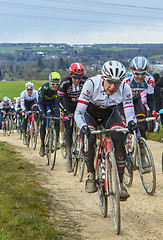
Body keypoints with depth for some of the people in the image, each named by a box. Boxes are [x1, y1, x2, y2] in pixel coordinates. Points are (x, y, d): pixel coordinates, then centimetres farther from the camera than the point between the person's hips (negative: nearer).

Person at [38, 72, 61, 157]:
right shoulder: (44, 88, -35)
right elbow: (40, 102, -30)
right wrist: (42, 113, -40)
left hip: (52, 102, 2)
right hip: (43, 102, -2)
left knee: (57, 119, -18)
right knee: (43, 123, -8)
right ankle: (42, 145, 1)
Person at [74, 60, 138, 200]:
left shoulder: (125, 89, -28)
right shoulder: (91, 84, -35)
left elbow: (129, 112, -23)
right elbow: (78, 112, -34)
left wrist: (132, 122, -47)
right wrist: (82, 126, -54)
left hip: (110, 113, 1)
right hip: (90, 113, -1)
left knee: (119, 139, -24)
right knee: (89, 139, -28)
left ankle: (120, 182, -15)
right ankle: (90, 175, -3)